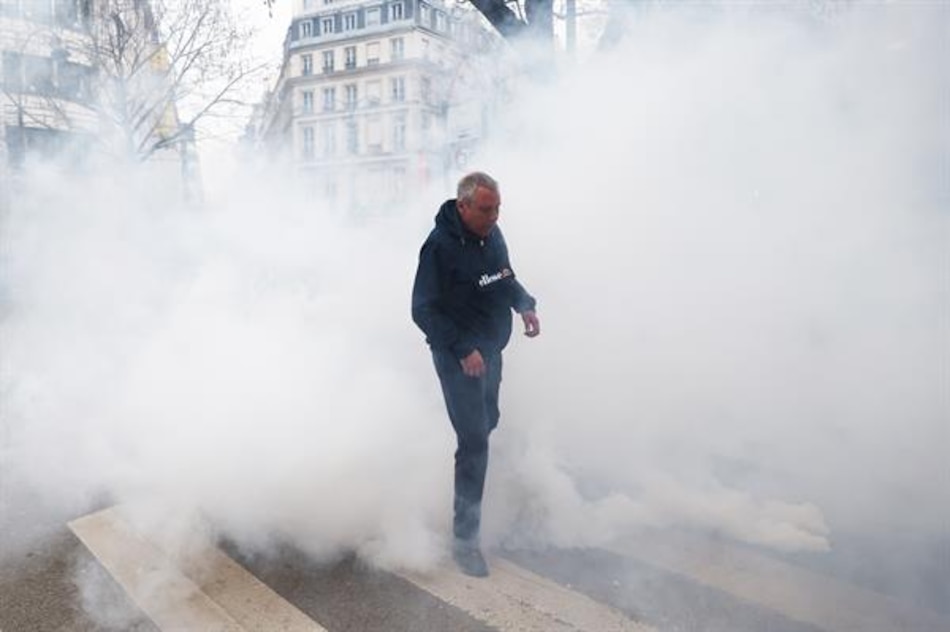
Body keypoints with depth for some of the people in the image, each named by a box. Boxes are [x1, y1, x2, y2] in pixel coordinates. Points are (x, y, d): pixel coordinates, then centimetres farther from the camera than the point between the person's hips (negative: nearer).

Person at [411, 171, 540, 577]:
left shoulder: (492, 234, 2)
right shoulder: (440, 246, -21)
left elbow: (505, 277, 18)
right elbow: (423, 310, -20)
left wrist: (524, 304, -2)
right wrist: (462, 349, -26)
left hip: (491, 350, 8)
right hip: (459, 356, -8)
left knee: (487, 425, 21)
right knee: (474, 441, -10)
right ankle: (464, 537, 3)